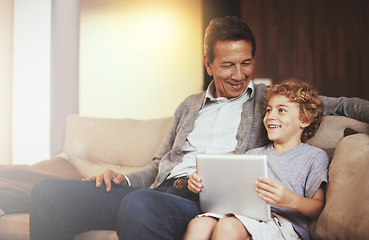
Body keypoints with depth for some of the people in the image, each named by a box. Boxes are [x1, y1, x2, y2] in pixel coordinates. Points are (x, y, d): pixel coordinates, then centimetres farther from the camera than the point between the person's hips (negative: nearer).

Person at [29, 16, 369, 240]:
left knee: (140, 204, -40)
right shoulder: (190, 106, 26)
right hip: (162, 190, 5)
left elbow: (339, 105, 12)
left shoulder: (268, 98, 16)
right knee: (49, 193, -13)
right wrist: (123, 178, 8)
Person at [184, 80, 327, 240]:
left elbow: (318, 207, 1)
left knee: (228, 227, -36)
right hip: (245, 214, 4)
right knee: (198, 225, -29)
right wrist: (202, 183, 1)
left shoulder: (315, 156, 11)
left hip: (286, 223, -4)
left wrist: (291, 200, -22)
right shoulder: (254, 154, 26)